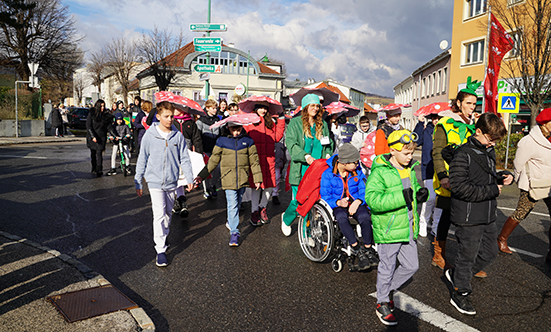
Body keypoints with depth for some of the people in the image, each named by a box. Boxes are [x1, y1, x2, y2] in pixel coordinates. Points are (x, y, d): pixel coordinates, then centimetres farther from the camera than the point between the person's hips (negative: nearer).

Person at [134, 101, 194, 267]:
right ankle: (160, 250, -2)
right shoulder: (149, 135, -6)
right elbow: (142, 160, 1)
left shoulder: (178, 136, -1)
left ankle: (163, 236, 39)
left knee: (168, 213, 16)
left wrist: (189, 178, -5)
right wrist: (138, 183, 3)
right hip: (155, 181, -3)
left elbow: (184, 158, 4)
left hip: (171, 182, 3)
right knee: (159, 214, -9)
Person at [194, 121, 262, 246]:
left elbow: (254, 160, 8)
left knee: (237, 204, 12)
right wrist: (202, 175, 5)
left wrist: (257, 178, 7)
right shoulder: (222, 141, 1)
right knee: (232, 205, -7)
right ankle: (234, 232, 1)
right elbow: (213, 160, 7)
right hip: (228, 178, -2)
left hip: (243, 179, 2)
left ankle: (230, 222, 37)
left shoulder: (247, 141, 4)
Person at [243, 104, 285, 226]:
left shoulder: (271, 123, 15)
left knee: (269, 185, 3)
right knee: (256, 185, 2)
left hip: (269, 159, 4)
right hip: (254, 159, -3)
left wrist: (281, 121, 8)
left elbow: (277, 137, 6)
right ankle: (254, 212, 17)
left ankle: (263, 207, 26)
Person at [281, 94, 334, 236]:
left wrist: (328, 154, 2)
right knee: (299, 200, -5)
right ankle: (286, 218, 29)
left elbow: (329, 143, 23)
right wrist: (306, 156, -21)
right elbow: (290, 142, -9)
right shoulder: (295, 123, 1)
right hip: (301, 169, -3)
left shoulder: (323, 124, 16)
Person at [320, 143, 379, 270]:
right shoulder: (328, 174, -5)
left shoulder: (357, 171, 5)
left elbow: (363, 190, 6)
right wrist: (338, 202, -23)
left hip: (356, 202, 2)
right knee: (342, 219, -37)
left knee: (365, 218, -32)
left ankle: (368, 250, -17)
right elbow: (325, 195, -4)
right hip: (338, 205, -2)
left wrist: (358, 201, -15)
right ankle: (358, 250, -29)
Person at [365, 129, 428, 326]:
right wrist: (401, 196, -31)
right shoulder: (380, 172, -17)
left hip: (408, 228, 7)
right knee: (387, 268, 7)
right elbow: (372, 200, -26)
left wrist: (420, 193, 0)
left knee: (411, 266, 16)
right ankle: (383, 304, 28)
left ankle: (389, 290, 39)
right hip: (388, 229, -7)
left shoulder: (410, 169, 8)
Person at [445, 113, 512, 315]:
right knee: (468, 255, 5)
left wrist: (502, 177, 3)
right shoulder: (463, 154, -18)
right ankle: (460, 294, 24)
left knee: (489, 253, 18)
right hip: (468, 218, -8)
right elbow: (459, 187, -24)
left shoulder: (489, 152, 10)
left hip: (488, 216, 9)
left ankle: (456, 274, 36)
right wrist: (492, 191, -20)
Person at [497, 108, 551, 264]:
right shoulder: (528, 142, -16)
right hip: (534, 187, -6)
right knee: (520, 215, 5)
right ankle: (502, 239, 27)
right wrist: (522, 182, 8)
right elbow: (518, 164, -5)